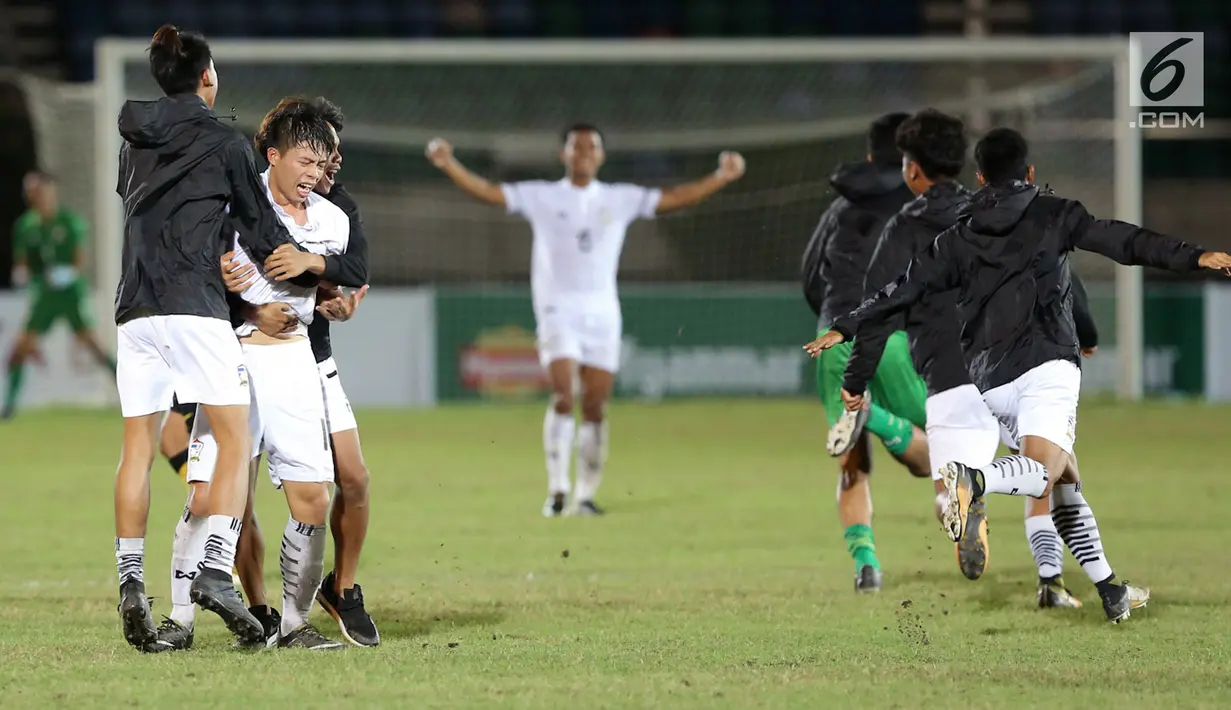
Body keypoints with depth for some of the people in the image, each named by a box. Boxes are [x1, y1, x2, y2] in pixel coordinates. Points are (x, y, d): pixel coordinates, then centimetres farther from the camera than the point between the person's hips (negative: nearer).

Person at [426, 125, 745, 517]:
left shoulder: (620, 200, 9)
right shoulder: (541, 197, 3)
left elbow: (674, 198, 9)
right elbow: (489, 192, -5)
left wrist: (722, 176, 0)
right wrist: (450, 165, -19)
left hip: (602, 311, 3)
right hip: (558, 310, -3)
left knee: (595, 407, 1)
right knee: (562, 396, -18)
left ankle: (586, 494, 9)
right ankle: (557, 489, -17)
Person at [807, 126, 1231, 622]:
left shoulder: (960, 239, 17)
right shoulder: (1052, 215, 9)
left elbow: (906, 287, 19)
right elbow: (1119, 241, 0)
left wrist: (846, 328, 29)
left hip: (990, 380, 5)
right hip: (1046, 363, -5)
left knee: (1065, 482, 14)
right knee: (1042, 473, -21)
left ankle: (1110, 592, 10)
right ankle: (974, 480, -51)